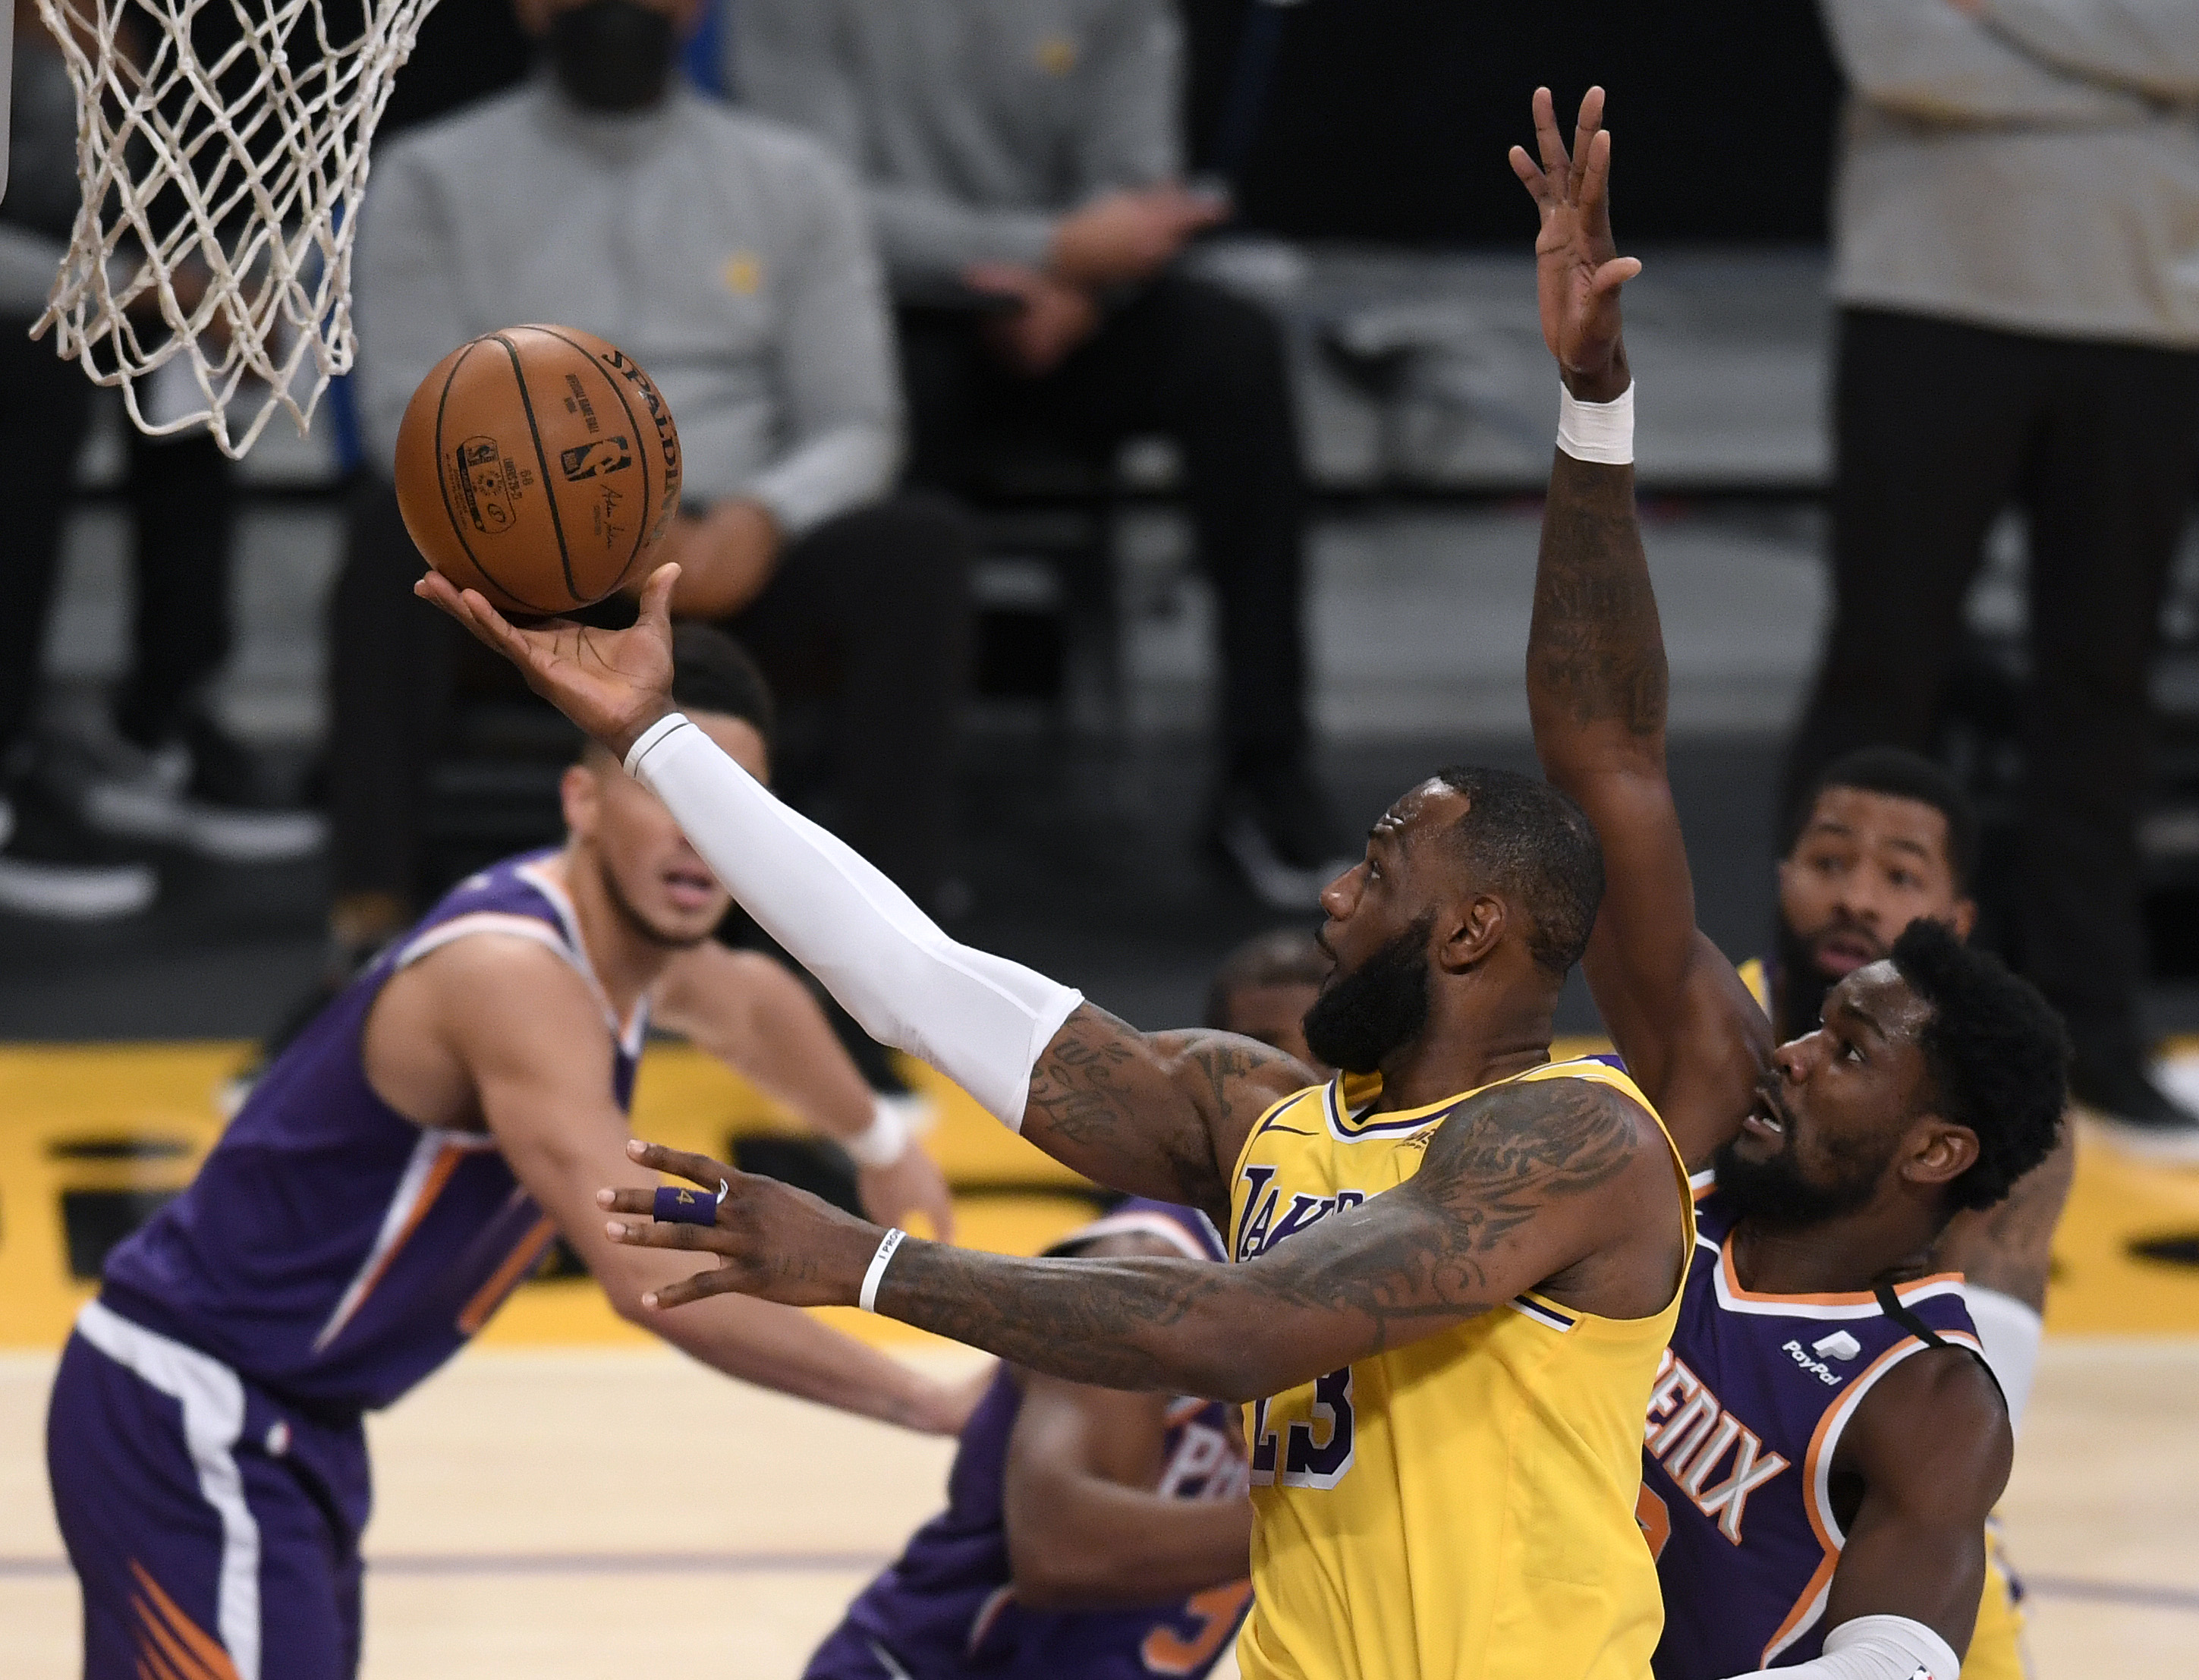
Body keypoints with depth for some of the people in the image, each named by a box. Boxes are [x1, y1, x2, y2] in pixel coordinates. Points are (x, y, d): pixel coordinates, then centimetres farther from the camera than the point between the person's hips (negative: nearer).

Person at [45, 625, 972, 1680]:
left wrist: (879, 1146, 48)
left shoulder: (632, 929, 5)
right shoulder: (514, 976, -26)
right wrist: (921, 1404, -29)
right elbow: (656, 1281, -34)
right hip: (189, 1423, -10)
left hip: (293, 1427, 10)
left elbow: (746, 1007, 32)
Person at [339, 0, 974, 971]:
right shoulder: (434, 178, 11)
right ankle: (370, 918, -40)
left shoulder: (790, 180, 16)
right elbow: (415, 425, 1)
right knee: (397, 525, -34)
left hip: (728, 562, 1)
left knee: (919, 545, -28)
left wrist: (761, 519, -14)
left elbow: (856, 428, 10)